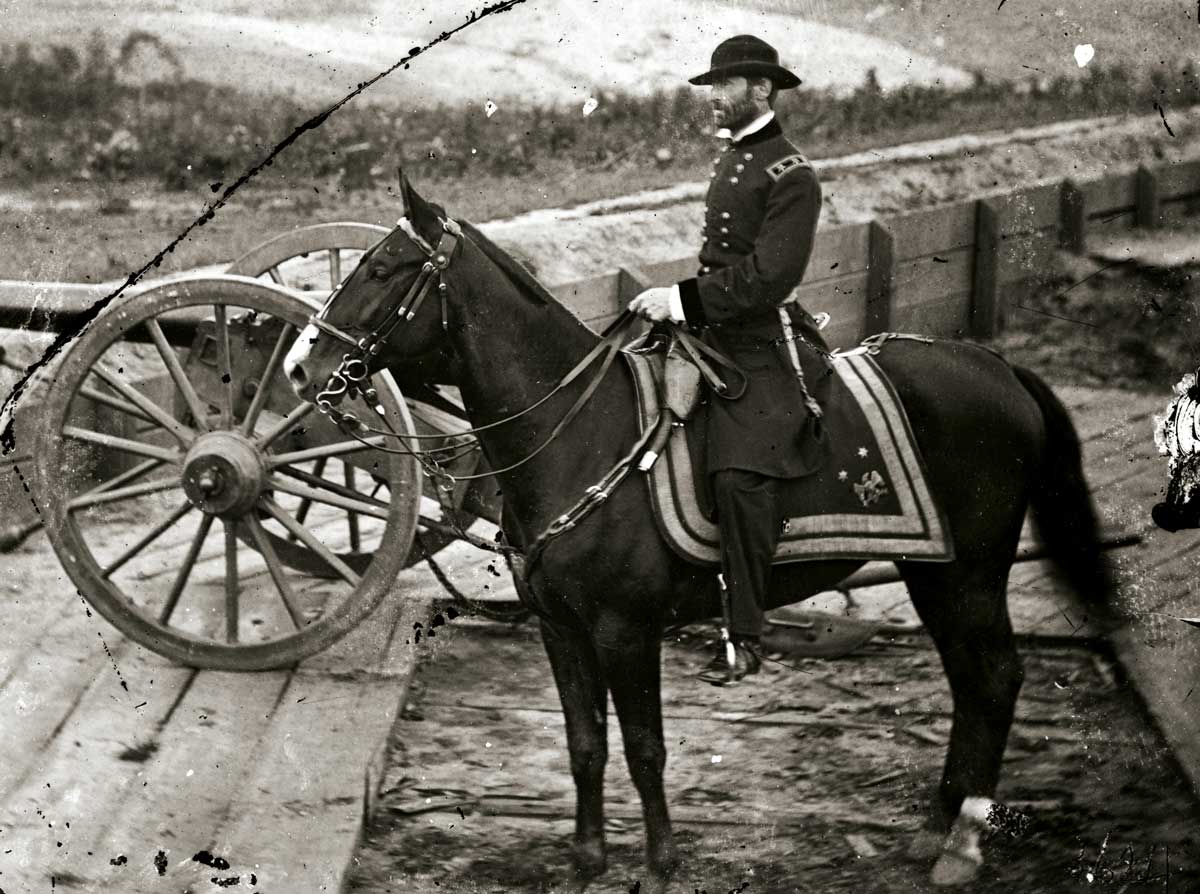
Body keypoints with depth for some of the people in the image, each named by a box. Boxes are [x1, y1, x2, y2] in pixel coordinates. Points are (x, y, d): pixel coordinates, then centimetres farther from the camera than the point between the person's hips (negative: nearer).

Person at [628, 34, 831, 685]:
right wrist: (673, 301, 13)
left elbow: (768, 277, -21)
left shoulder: (790, 176, -13)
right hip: (713, 337, 10)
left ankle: (744, 639, -19)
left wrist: (684, 300, -23)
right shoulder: (730, 157, 15)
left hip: (764, 345, -10)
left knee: (740, 474, -23)